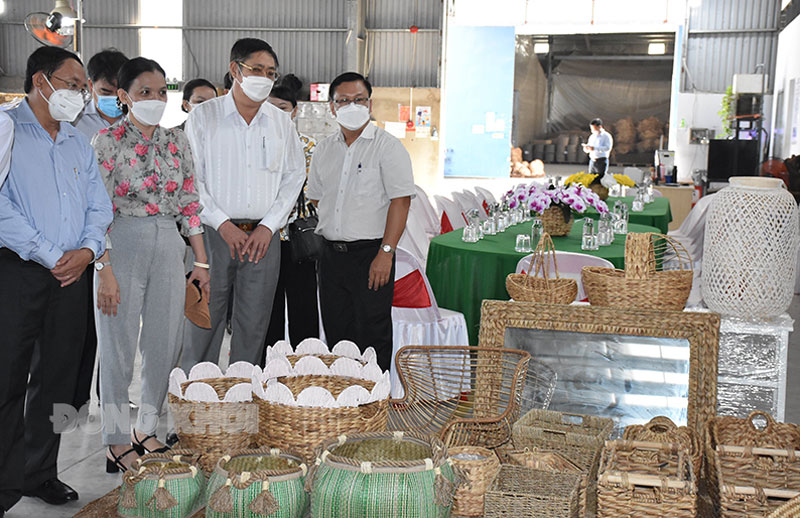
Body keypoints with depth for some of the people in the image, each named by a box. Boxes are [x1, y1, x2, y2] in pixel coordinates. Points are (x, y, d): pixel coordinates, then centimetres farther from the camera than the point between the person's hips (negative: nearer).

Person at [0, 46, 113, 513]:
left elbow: (99, 207, 15)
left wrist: (88, 249, -5)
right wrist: (50, 257, -13)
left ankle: (38, 473, 22)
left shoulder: (80, 144, 18)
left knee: (57, 378, 9)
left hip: (71, 274, 6)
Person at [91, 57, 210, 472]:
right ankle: (117, 443, 15)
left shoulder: (176, 141, 10)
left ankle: (146, 430, 26)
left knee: (165, 344, 8)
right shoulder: (108, 141, -4)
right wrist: (105, 269, -15)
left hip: (168, 247, 5)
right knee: (119, 345, 2)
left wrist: (201, 261, 9)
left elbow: (190, 204, 12)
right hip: (123, 246, -5)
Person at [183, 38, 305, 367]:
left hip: (264, 237, 3)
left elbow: (294, 177, 10)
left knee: (253, 325, 7)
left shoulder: (281, 122, 11)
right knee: (203, 321, 0)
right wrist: (223, 224, -11)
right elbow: (190, 179, -2)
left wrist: (268, 226, -2)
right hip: (214, 233, -2)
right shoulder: (203, 117, 2)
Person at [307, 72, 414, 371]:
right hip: (332, 255, 6)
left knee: (372, 337, -4)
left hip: (371, 254, -6)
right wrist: (333, 230, 11)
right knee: (336, 334, 11)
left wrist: (385, 253, -18)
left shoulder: (388, 147, -5)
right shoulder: (323, 150, 13)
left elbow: (400, 201, -12)